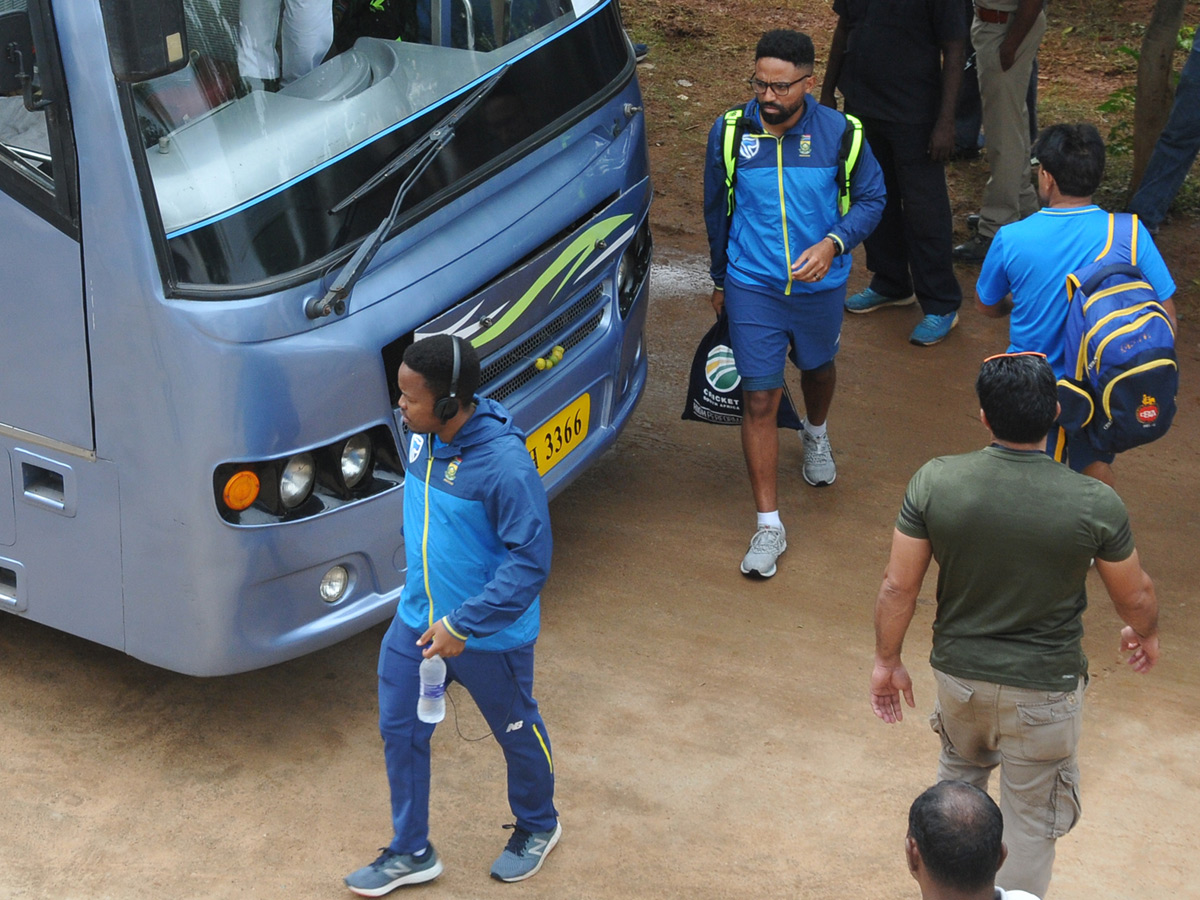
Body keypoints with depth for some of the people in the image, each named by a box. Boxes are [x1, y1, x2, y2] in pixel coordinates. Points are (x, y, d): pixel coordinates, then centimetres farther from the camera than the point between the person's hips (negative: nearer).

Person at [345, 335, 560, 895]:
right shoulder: (418, 433, -8)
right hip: (416, 619, 7)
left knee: (517, 733, 17)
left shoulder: (505, 462, -30)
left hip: (489, 635, -6)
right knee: (400, 731, 14)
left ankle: (537, 827, 45)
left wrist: (463, 625, -27)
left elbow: (531, 561, -27)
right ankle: (411, 853, 32)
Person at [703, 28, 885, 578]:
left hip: (820, 285, 1)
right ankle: (769, 527, 4)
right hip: (752, 287, -1)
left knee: (817, 367, 26)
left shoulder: (840, 134, -14)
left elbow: (871, 198, -2)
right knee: (759, 399, -3)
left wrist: (834, 243, -22)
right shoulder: (730, 133, -11)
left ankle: (816, 434, 63)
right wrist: (720, 279, 14)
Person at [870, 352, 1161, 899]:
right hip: (1045, 689, -3)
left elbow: (898, 587, -11)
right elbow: (1134, 597, -6)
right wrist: (1146, 634, 17)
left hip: (958, 671, 3)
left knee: (961, 769, 32)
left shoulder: (934, 483, -20)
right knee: (1032, 815, 17)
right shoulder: (1096, 505, -23)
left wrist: (887, 660, 5)